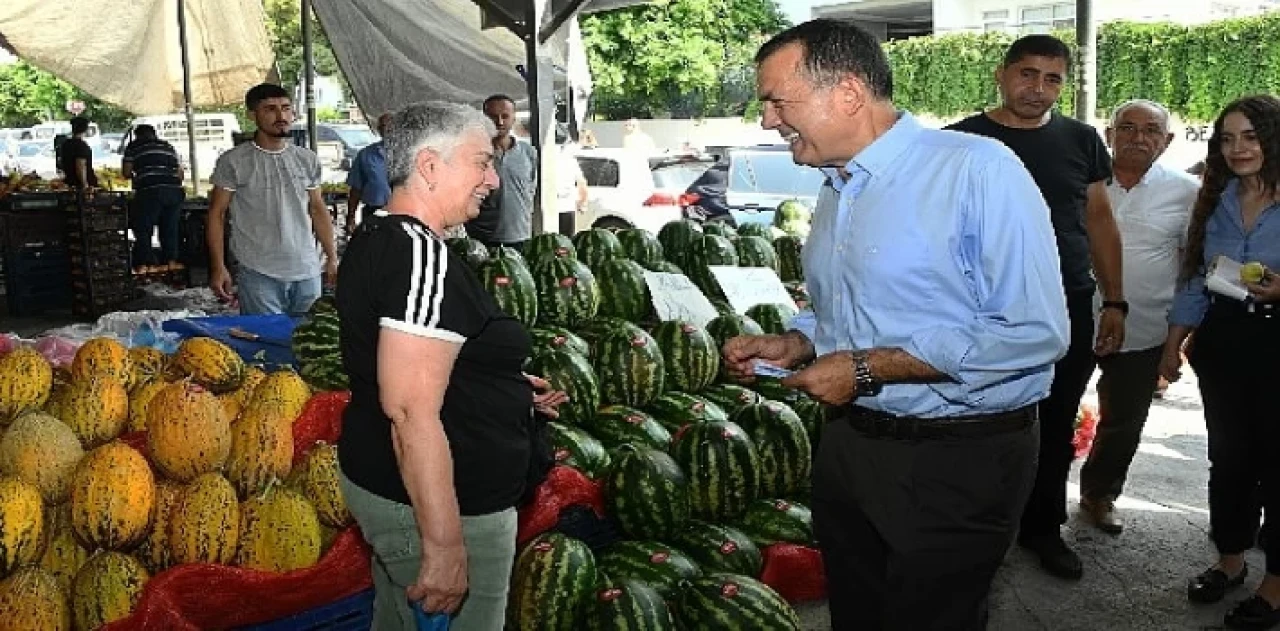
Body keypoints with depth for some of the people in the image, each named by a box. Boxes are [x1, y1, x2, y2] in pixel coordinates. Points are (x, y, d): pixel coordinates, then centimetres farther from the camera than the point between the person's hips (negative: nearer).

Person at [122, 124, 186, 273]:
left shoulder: (134, 146, 14)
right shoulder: (168, 147, 25)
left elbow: (126, 173, 10)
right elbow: (180, 172, 21)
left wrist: (136, 176, 30)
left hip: (150, 190, -4)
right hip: (174, 190, 4)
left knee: (143, 228, 3)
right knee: (170, 227, 13)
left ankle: (146, 263, -3)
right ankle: (171, 261, 10)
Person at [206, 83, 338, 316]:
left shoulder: (307, 160, 10)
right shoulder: (234, 162, -2)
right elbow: (216, 215, 0)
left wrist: (332, 258, 11)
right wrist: (218, 268, -7)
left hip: (307, 271, 4)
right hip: (258, 274, -4)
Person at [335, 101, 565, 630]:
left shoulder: (373, 237, 9)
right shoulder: (425, 255, -23)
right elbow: (411, 413, -29)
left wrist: (506, 388, 18)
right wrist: (445, 546, -26)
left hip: (378, 482, 10)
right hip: (441, 507, -10)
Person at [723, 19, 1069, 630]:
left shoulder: (978, 170, -17)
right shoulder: (835, 190, 10)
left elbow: (1035, 332, -23)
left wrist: (868, 369, -22)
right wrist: (793, 345, 0)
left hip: (956, 462, -7)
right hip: (848, 446, 8)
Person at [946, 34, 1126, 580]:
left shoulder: (1081, 141, 7)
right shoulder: (960, 142, -3)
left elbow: (1100, 221, 11)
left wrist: (1114, 301, 6)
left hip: (1069, 310, 3)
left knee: (1056, 427, 13)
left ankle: (1042, 527, 31)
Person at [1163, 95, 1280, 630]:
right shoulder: (1215, 201, 7)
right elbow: (1194, 281, 11)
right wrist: (1173, 344, 9)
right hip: (1223, 342, 5)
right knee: (1229, 456, 14)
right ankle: (1230, 560, 30)